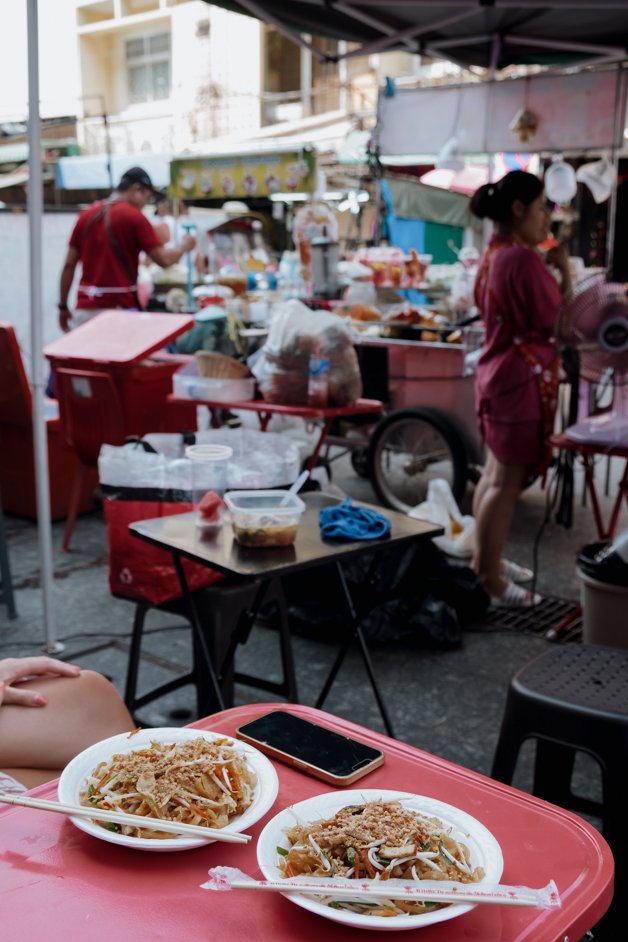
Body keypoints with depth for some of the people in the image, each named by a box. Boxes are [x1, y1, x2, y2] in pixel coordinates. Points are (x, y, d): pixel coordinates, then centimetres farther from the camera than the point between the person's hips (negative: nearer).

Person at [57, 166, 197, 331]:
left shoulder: (86, 215, 12)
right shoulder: (134, 217, -5)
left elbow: (69, 265, 11)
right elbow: (164, 259, -7)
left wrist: (63, 306, 17)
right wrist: (184, 246, 13)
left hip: (85, 310, 5)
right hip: (119, 307, -5)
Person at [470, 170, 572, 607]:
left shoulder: (494, 255, 11)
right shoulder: (524, 260, -19)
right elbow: (560, 324, -14)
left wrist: (547, 269, 10)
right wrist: (565, 272, -6)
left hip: (498, 372, 10)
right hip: (523, 378, -10)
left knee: (495, 473, 17)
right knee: (508, 481, -3)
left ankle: (484, 561, 28)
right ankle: (489, 580, 4)